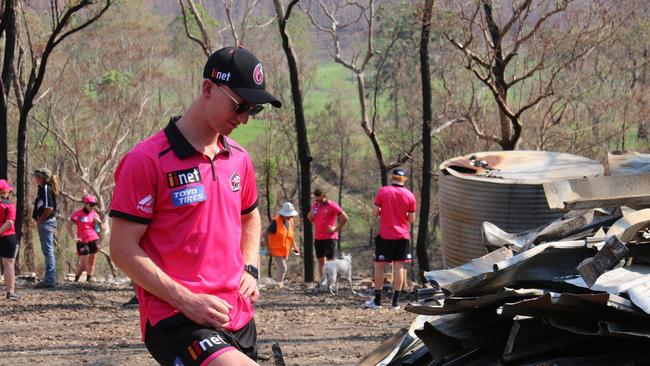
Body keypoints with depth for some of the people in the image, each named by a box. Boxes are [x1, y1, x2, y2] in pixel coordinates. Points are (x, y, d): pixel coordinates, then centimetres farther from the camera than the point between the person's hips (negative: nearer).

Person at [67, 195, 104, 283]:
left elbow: (102, 229, 15)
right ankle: (76, 279, 8)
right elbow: (69, 225, -5)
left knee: (91, 262, 4)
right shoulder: (78, 213, -3)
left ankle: (89, 279, 10)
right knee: (83, 263, -6)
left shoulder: (94, 214, 11)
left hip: (94, 240, 5)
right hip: (82, 241, -5)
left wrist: (99, 222, -5)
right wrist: (74, 237, -9)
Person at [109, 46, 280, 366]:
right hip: (175, 322, -8)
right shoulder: (147, 160, -9)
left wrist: (249, 269, 14)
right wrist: (187, 300, -16)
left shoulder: (239, 159, 13)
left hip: (238, 318, 8)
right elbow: (123, 249, -10)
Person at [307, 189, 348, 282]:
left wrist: (336, 229, -10)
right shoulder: (315, 205, 10)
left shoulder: (332, 206, -10)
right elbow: (309, 216, 31)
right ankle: (322, 280, 15)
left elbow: (344, 218, -11)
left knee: (329, 260, -8)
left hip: (329, 238, -7)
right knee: (320, 260, 10)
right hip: (318, 238, 7)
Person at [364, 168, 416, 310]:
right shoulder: (409, 195, 0)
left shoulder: (383, 191, -6)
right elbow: (412, 219, 2)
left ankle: (377, 300, 7)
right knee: (399, 266, 3)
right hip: (403, 236, 2)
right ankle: (395, 301, 2)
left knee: (379, 265, 7)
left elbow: (375, 212, -5)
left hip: (385, 235, -2)